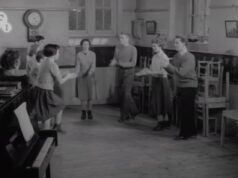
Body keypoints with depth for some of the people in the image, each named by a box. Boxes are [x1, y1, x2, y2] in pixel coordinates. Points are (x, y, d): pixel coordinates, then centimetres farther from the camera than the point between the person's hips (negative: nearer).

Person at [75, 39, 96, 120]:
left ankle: (89, 111, 11)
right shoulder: (79, 54, -1)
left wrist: (90, 71, -29)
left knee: (90, 94, 1)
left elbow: (93, 65, -10)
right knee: (82, 94, 1)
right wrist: (76, 75, -12)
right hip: (81, 76, 0)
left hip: (90, 76, 0)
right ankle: (83, 112, 10)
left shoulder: (92, 54, -2)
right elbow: (77, 66, -1)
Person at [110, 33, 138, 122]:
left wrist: (123, 64, -25)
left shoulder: (133, 49, -7)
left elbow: (133, 63, -13)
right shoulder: (117, 48, 7)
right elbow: (115, 59, 4)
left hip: (129, 72, -5)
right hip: (120, 71, 5)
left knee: (126, 93, -11)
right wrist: (113, 62, -19)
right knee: (121, 93, 6)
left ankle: (124, 115, 0)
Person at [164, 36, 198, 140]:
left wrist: (168, 65, -25)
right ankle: (191, 132, 21)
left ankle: (184, 134, 5)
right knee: (181, 111, 10)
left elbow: (181, 72, -26)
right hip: (180, 86, 8)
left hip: (189, 86, -8)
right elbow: (172, 71, 9)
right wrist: (165, 66, -7)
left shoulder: (189, 57, -15)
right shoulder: (176, 56, 9)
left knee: (186, 111, -4)